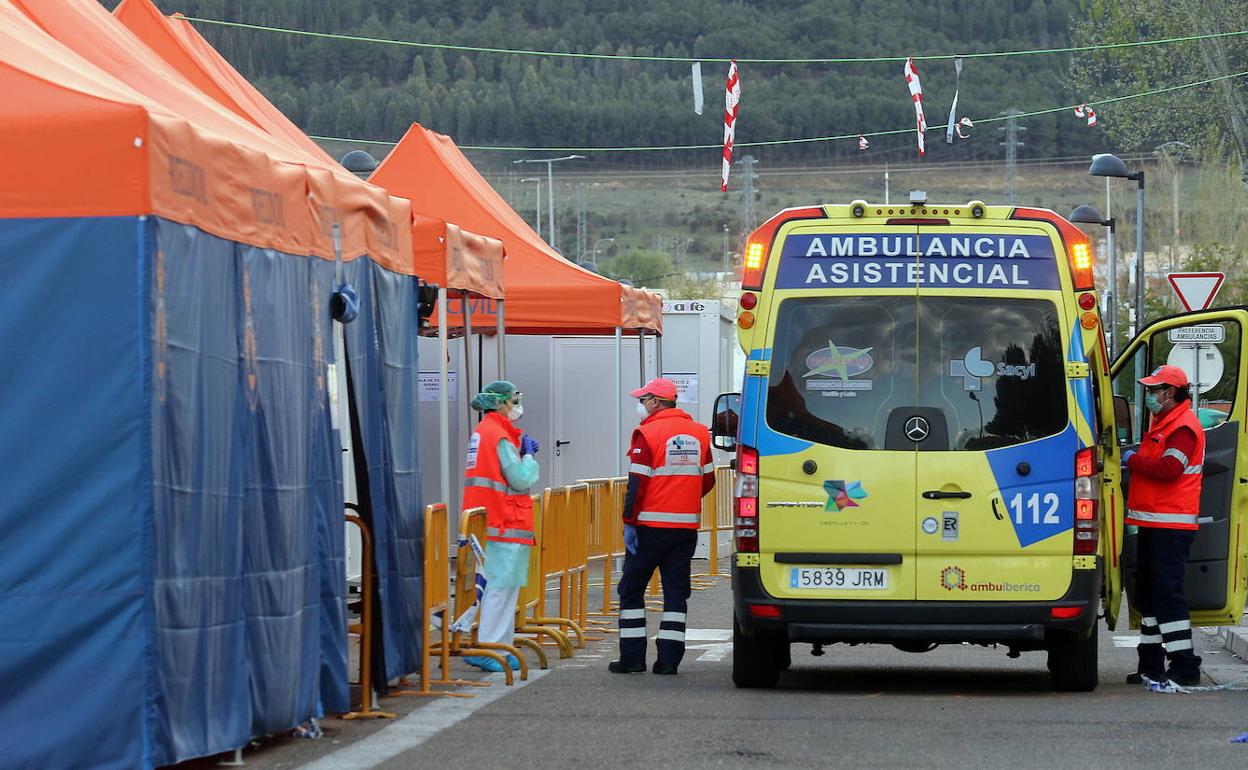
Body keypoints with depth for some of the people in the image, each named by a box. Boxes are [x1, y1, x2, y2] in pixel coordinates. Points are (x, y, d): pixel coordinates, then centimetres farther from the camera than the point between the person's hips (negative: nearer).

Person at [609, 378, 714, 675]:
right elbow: (707, 480, 15)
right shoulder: (699, 433, 9)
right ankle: (669, 658, 3)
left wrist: (629, 522, -10)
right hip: (687, 525, 5)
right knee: (676, 591, 8)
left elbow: (637, 484, -13)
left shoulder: (647, 434, -10)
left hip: (651, 526, -5)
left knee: (631, 588, 6)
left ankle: (632, 657, 5)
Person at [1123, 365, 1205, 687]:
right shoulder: (1162, 422, 20)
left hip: (1171, 525, -11)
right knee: (1148, 591, 14)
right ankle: (1151, 664, 22)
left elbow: (1169, 468, -24)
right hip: (1153, 522, 11)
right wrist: (1135, 461, 9)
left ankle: (1184, 666, -14)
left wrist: (1133, 460, -13)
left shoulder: (1183, 426, -13)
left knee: (1167, 592, -14)